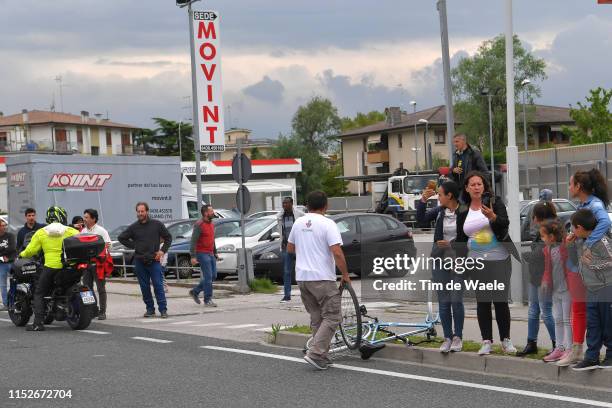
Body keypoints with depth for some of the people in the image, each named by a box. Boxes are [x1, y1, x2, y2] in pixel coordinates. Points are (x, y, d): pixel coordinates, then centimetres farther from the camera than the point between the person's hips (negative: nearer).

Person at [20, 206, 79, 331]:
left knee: (39, 294, 6)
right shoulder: (70, 231, 5)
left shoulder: (41, 233, 4)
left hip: (51, 266, -1)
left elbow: (30, 251, 4)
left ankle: (38, 322, -7)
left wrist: (22, 255, 24)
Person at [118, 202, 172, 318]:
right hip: (139, 261, 3)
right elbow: (121, 238, 17)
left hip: (154, 261, -3)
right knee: (144, 287, 5)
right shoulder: (133, 227, 7)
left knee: (158, 285, -7)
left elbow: (168, 237, 11)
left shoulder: (157, 225, 2)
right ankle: (150, 309, 13)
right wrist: (133, 246, 7)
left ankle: (163, 309, -6)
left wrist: (163, 250, 0)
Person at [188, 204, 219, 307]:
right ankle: (208, 300, 0)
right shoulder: (199, 225, -12)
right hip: (202, 254, -8)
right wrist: (193, 257, -21)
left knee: (213, 276, 9)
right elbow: (193, 241, -16)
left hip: (210, 254, 8)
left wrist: (215, 253, 23)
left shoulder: (212, 224, 14)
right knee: (208, 277, -8)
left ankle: (195, 291, 22)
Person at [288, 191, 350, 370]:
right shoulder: (327, 224, -12)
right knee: (332, 317, -2)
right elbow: (337, 252, -19)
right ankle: (315, 353, -13)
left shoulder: (298, 223, 8)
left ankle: (322, 356, 17)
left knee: (316, 318, 16)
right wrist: (345, 275, -8)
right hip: (322, 278, -7)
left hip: (302, 277, 7)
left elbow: (289, 248, 19)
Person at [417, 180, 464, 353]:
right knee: (443, 302, 5)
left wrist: (451, 244, -15)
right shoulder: (439, 211, 5)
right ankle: (447, 338, 13)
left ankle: (458, 337, 11)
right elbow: (421, 219, 2)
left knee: (456, 301, -3)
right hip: (440, 261, 4)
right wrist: (423, 201, -8)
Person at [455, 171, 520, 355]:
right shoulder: (463, 212, 7)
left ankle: (506, 340, 7)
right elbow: (460, 240, 16)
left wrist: (493, 217, -36)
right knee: (482, 302, 4)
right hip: (476, 262, 3)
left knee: (501, 300, -2)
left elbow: (505, 223, -17)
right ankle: (486, 341, 8)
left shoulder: (495, 202, -3)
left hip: (499, 260, -3)